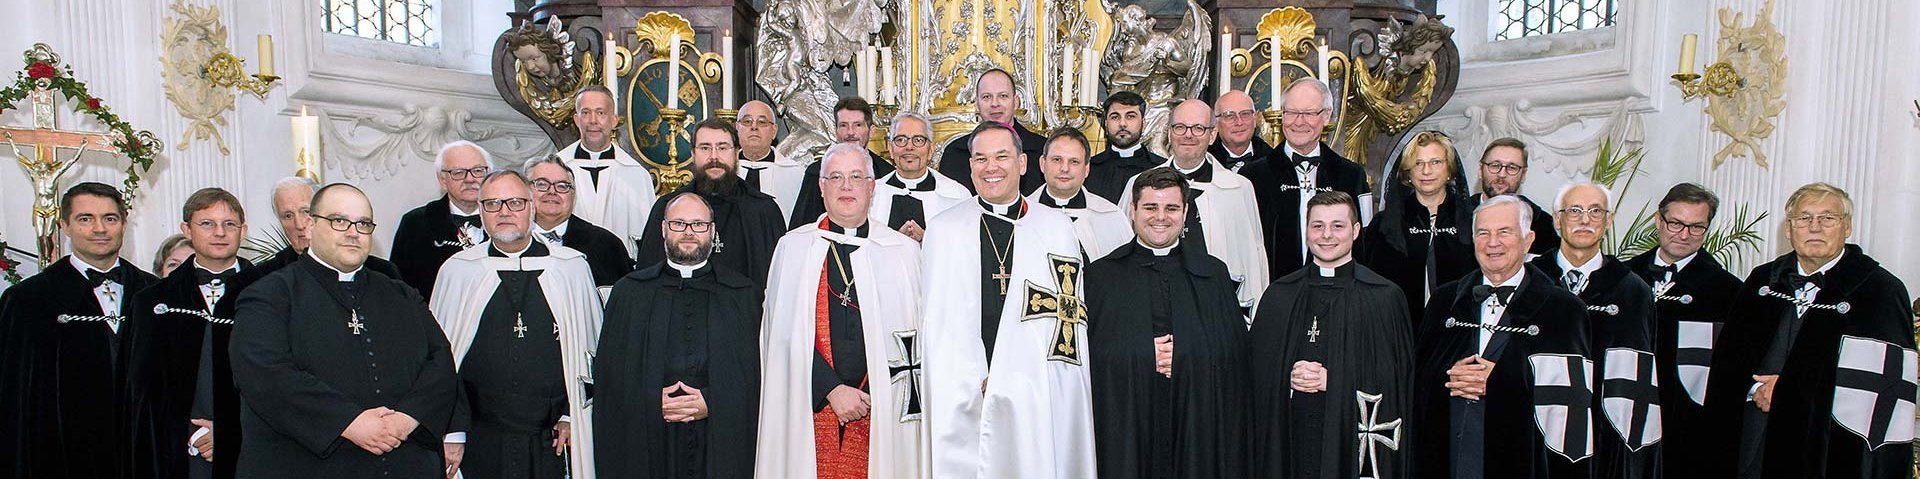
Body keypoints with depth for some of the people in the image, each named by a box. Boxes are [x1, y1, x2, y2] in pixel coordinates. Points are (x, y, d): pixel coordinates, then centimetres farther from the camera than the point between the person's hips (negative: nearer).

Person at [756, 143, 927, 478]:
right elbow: (785, 333, -1)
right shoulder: (793, 247, 6)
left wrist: (874, 395, -7)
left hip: (881, 414, 0)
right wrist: (832, 390, -10)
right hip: (812, 411, 0)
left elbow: (916, 337, 5)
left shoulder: (904, 251, 6)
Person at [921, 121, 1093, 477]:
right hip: (965, 400, 0)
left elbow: (1069, 315, 6)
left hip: (1038, 400, 0)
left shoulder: (1057, 228, 9)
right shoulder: (942, 230, 9)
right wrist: (979, 382, -6)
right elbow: (936, 320, 4)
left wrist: (1003, 381, -2)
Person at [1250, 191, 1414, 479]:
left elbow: (1397, 377, -4)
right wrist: (1288, 376, -12)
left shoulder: (1385, 297, 1)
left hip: (1352, 438, -2)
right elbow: (1258, 368, 8)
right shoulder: (1279, 296, 9)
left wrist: (1333, 380, -13)